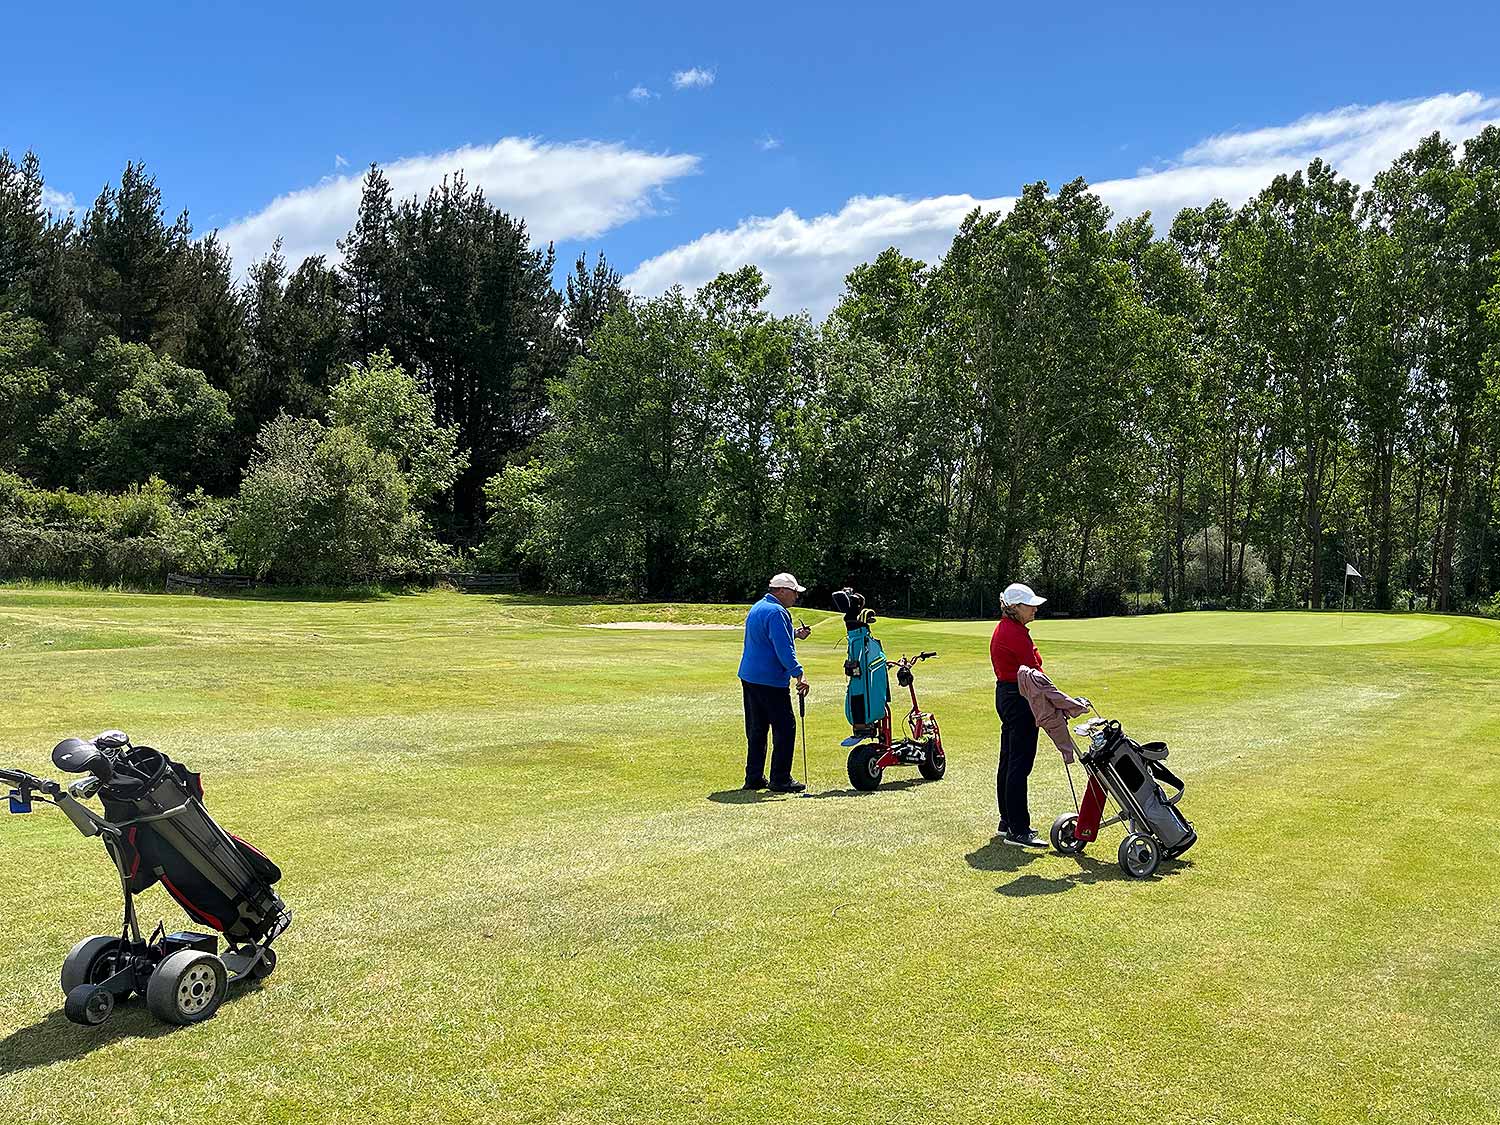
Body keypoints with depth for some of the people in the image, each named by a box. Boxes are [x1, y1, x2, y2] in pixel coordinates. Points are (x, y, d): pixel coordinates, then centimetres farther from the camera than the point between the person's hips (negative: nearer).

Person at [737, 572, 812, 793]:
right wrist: (798, 674, -26)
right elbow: (783, 648, -24)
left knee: (756, 729, 14)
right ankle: (780, 780, -2)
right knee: (785, 728, -4)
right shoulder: (776, 612, -15)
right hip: (770, 681, -10)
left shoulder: (757, 608, 17)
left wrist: (795, 634, 22)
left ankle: (754, 778, 18)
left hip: (749, 676, 10)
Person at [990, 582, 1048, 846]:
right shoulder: (1015, 634, -20)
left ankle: (1007, 822, 26)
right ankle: (1018, 831, -5)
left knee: (1008, 762, 16)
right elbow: (1035, 672, -18)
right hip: (1019, 699, -11)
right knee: (1020, 765, -8)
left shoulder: (1004, 628, 12)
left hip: (1005, 694, 11)